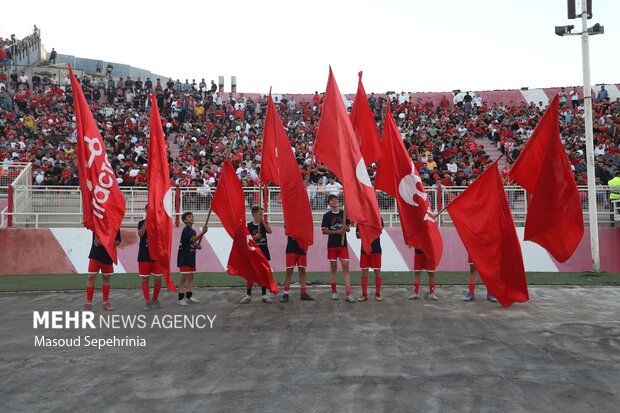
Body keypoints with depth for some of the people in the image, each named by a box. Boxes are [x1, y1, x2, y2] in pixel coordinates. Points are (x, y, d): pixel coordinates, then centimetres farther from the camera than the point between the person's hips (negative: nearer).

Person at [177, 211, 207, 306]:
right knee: (184, 277, -8)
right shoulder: (186, 230, -13)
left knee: (191, 276, 11)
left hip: (191, 257, 9)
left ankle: (189, 297, 19)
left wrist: (198, 245, 0)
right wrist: (203, 233, -37)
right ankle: (181, 298, -4)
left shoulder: (193, 230, 13)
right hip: (184, 257, -9)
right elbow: (193, 239, -29)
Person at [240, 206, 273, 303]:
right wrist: (254, 237, -18)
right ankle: (248, 295, 6)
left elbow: (269, 231, -12)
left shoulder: (264, 223, 6)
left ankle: (264, 295, 13)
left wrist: (263, 221, -14)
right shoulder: (249, 225, -3)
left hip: (264, 252, 3)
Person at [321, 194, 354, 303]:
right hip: (332, 245, -1)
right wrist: (337, 231, -15)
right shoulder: (327, 215, -1)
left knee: (346, 267, -4)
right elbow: (324, 231, -4)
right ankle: (334, 292, 20)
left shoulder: (344, 213, 5)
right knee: (333, 267, 7)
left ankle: (348, 294, -4)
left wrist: (345, 228, -13)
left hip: (343, 244, 1)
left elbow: (348, 229, 10)